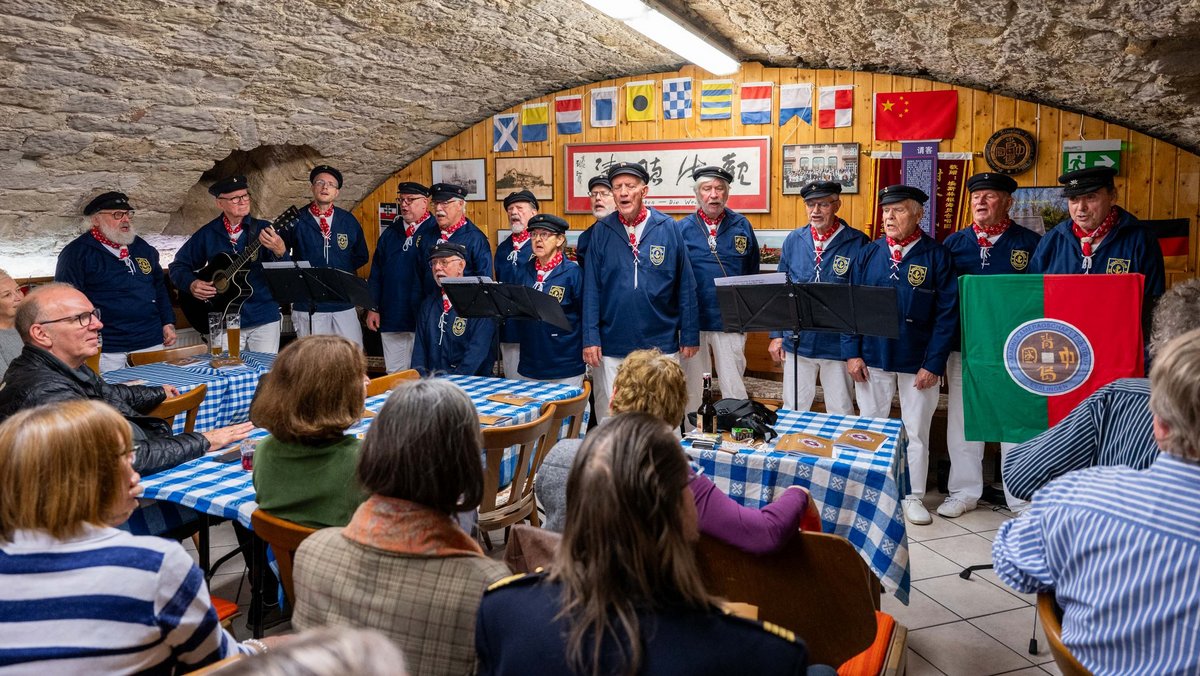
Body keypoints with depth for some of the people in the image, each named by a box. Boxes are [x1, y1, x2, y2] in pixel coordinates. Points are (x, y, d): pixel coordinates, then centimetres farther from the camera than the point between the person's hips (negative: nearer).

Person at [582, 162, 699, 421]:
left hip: (661, 344, -1)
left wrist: (690, 336, 0)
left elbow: (686, 286, 1)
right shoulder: (601, 231, 1)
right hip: (614, 347, 1)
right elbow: (591, 289, 0)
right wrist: (590, 338, -4)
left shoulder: (668, 227, -1)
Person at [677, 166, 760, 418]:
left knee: (734, 386, 4)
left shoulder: (742, 226, 6)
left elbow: (753, 274, 10)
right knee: (692, 388, 10)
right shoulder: (682, 228, 2)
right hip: (692, 319, 0)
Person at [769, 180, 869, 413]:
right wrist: (776, 335, 6)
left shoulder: (858, 242, -6)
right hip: (797, 342, 3)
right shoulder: (793, 240, 4)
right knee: (793, 411, 13)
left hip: (838, 345, -2)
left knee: (841, 414, 10)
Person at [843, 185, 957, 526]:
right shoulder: (868, 254, 4)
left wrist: (933, 364, -11)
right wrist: (852, 353, -4)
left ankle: (914, 498, 24)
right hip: (872, 359, 2)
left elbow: (947, 313, -7)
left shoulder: (937, 256, -4)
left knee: (917, 433, 9)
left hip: (918, 363, -2)